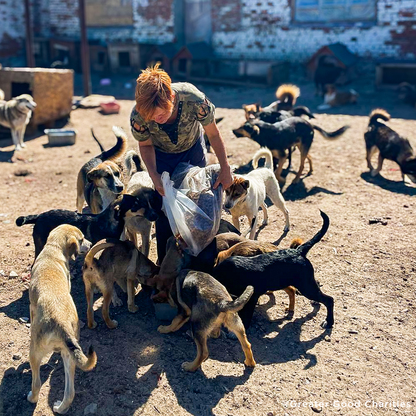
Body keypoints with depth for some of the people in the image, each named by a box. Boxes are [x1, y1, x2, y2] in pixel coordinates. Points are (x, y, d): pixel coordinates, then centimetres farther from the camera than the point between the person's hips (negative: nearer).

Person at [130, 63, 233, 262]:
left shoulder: (194, 100, -42)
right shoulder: (137, 116, -37)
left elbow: (213, 134, -22)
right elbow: (145, 145, -13)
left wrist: (225, 169, -15)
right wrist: (154, 175, -27)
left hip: (193, 147, 1)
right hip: (162, 154, 0)